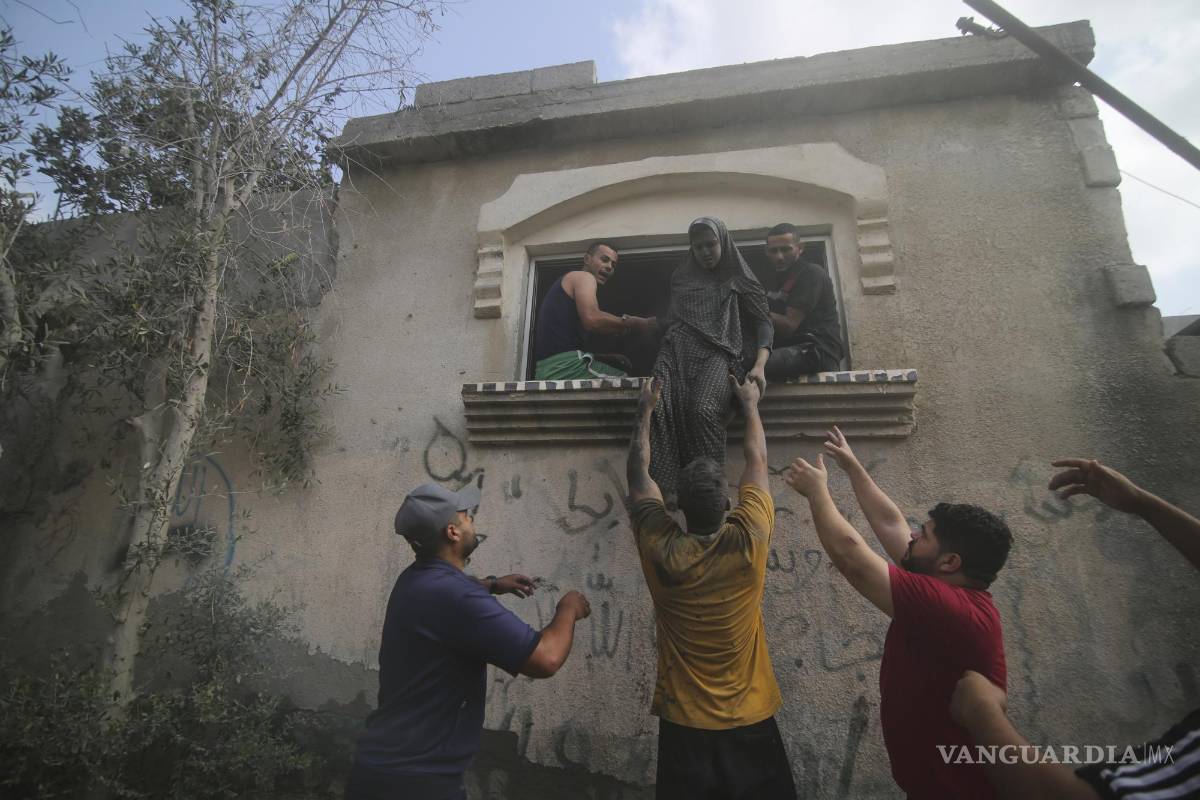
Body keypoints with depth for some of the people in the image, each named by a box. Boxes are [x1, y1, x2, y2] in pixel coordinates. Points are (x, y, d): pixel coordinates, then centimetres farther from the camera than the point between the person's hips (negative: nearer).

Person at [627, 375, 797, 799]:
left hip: (683, 724, 0)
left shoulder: (660, 550, -18)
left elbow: (638, 472, -3)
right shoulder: (749, 540, -19)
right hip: (750, 720, 0)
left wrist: (646, 409, 8)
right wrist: (750, 404, 12)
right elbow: (757, 462, -3)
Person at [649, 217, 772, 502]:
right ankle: (663, 488, -36)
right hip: (678, 349, 3)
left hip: (717, 351, -2)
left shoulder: (738, 278, 20)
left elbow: (762, 321, 10)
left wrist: (759, 365, -7)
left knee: (704, 409, -36)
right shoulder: (681, 277, 30)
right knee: (656, 405, -32)